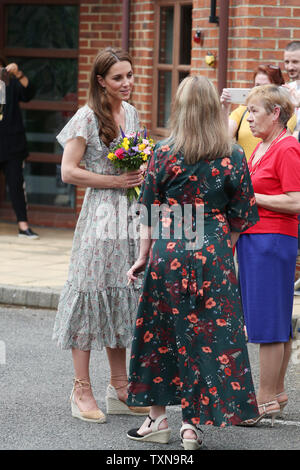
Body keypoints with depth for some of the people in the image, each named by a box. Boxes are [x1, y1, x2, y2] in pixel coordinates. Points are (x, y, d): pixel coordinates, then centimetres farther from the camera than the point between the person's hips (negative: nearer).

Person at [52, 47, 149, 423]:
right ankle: (82, 390, 3)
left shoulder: (131, 113, 11)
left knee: (120, 296, 10)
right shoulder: (88, 117, -10)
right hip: (100, 213, -7)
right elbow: (69, 171, -13)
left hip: (129, 215, 7)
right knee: (92, 293, -4)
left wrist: (140, 176, 5)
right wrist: (116, 181, -15)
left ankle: (119, 390, 16)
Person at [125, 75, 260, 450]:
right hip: (213, 254, 0)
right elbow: (241, 216, 2)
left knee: (159, 332, 12)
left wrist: (143, 257, 8)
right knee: (208, 334, 7)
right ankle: (193, 422, 7)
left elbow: (149, 212, 0)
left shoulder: (164, 154, -5)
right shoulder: (233, 157, -2)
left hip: (168, 252, 0)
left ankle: (157, 418, 18)